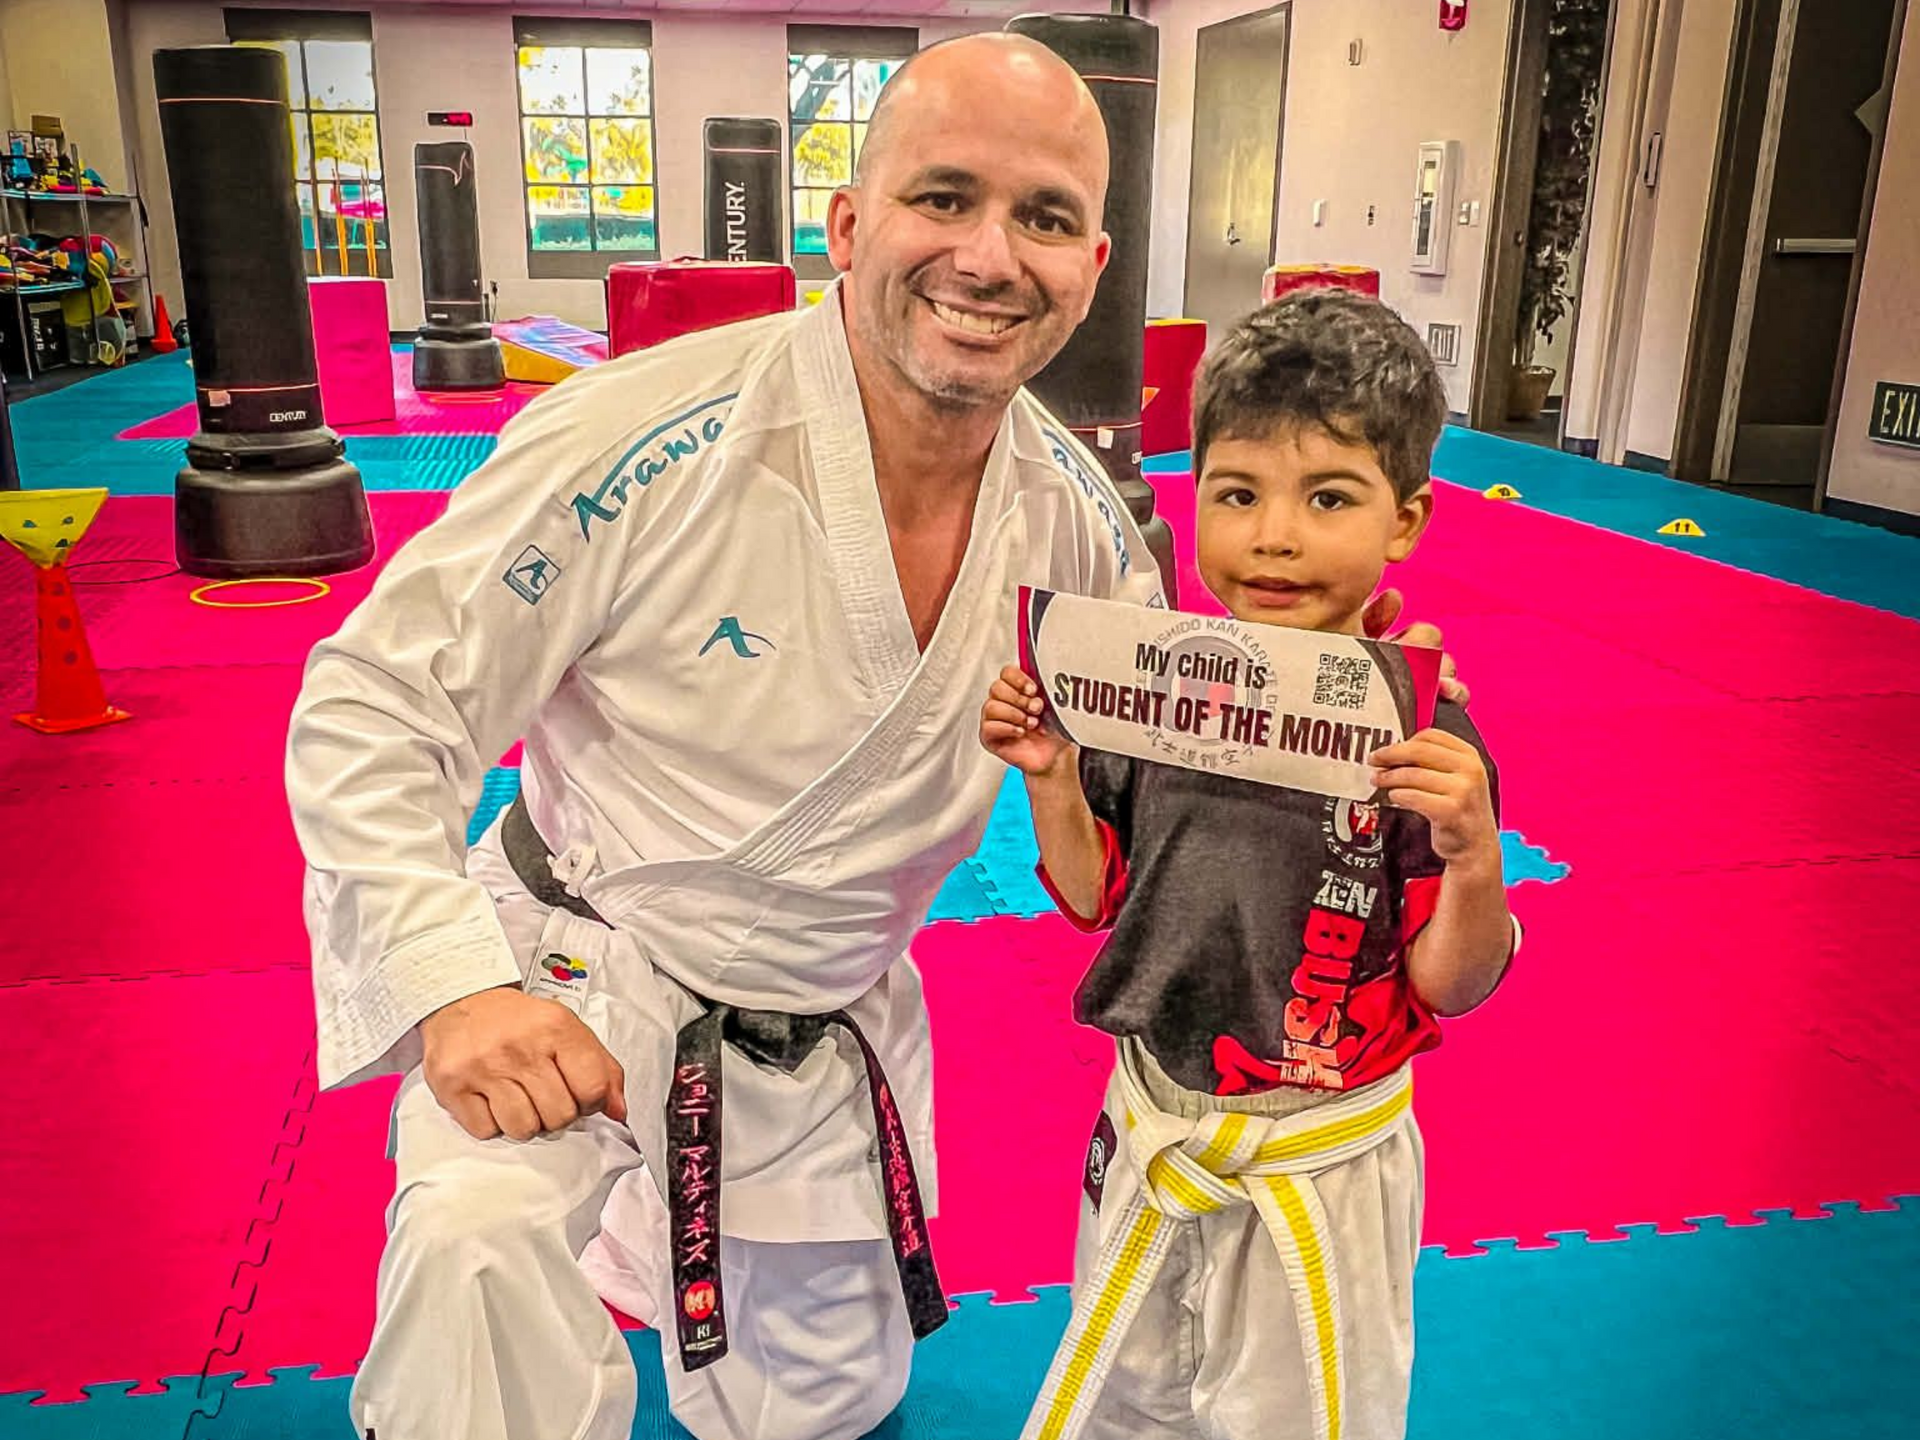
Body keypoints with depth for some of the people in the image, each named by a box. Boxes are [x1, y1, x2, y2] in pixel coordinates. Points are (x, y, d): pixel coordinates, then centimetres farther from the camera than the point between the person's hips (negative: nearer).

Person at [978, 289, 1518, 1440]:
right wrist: (1049, 772, -14)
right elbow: (1097, 895, 1)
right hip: (1151, 1122, 4)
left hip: (1319, 1160, -3)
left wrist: (1473, 861, -32)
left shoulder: (1421, 737, -20)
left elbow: (1448, 989, -14)